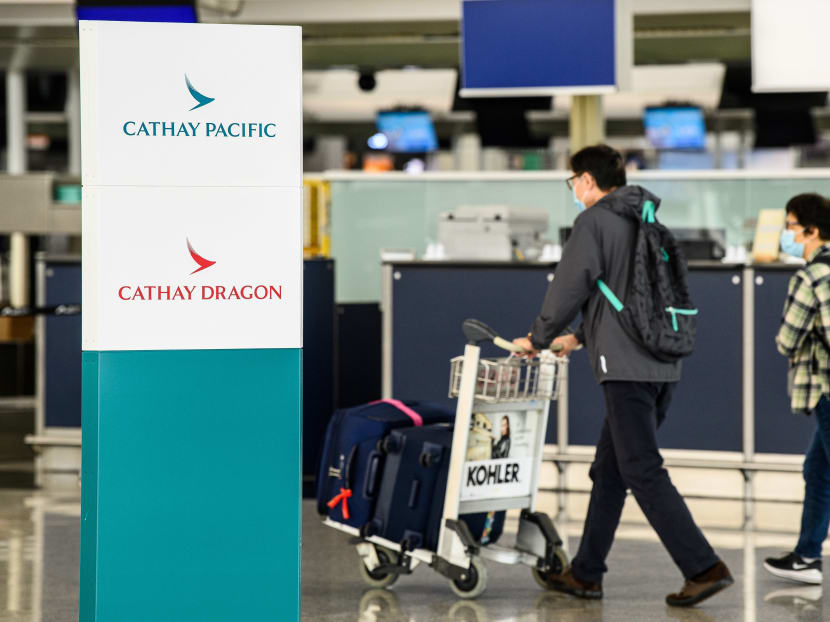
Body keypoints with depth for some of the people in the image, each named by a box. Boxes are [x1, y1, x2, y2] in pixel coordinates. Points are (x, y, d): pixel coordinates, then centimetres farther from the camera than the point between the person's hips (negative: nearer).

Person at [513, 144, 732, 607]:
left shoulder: (594, 222, -6)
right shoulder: (647, 222, 20)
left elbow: (569, 288, -6)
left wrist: (539, 339, 10)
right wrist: (579, 338, 36)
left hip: (626, 367, -9)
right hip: (664, 365, 9)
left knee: (643, 472, -8)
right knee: (608, 470, 14)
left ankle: (704, 568, -15)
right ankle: (586, 574, 19)